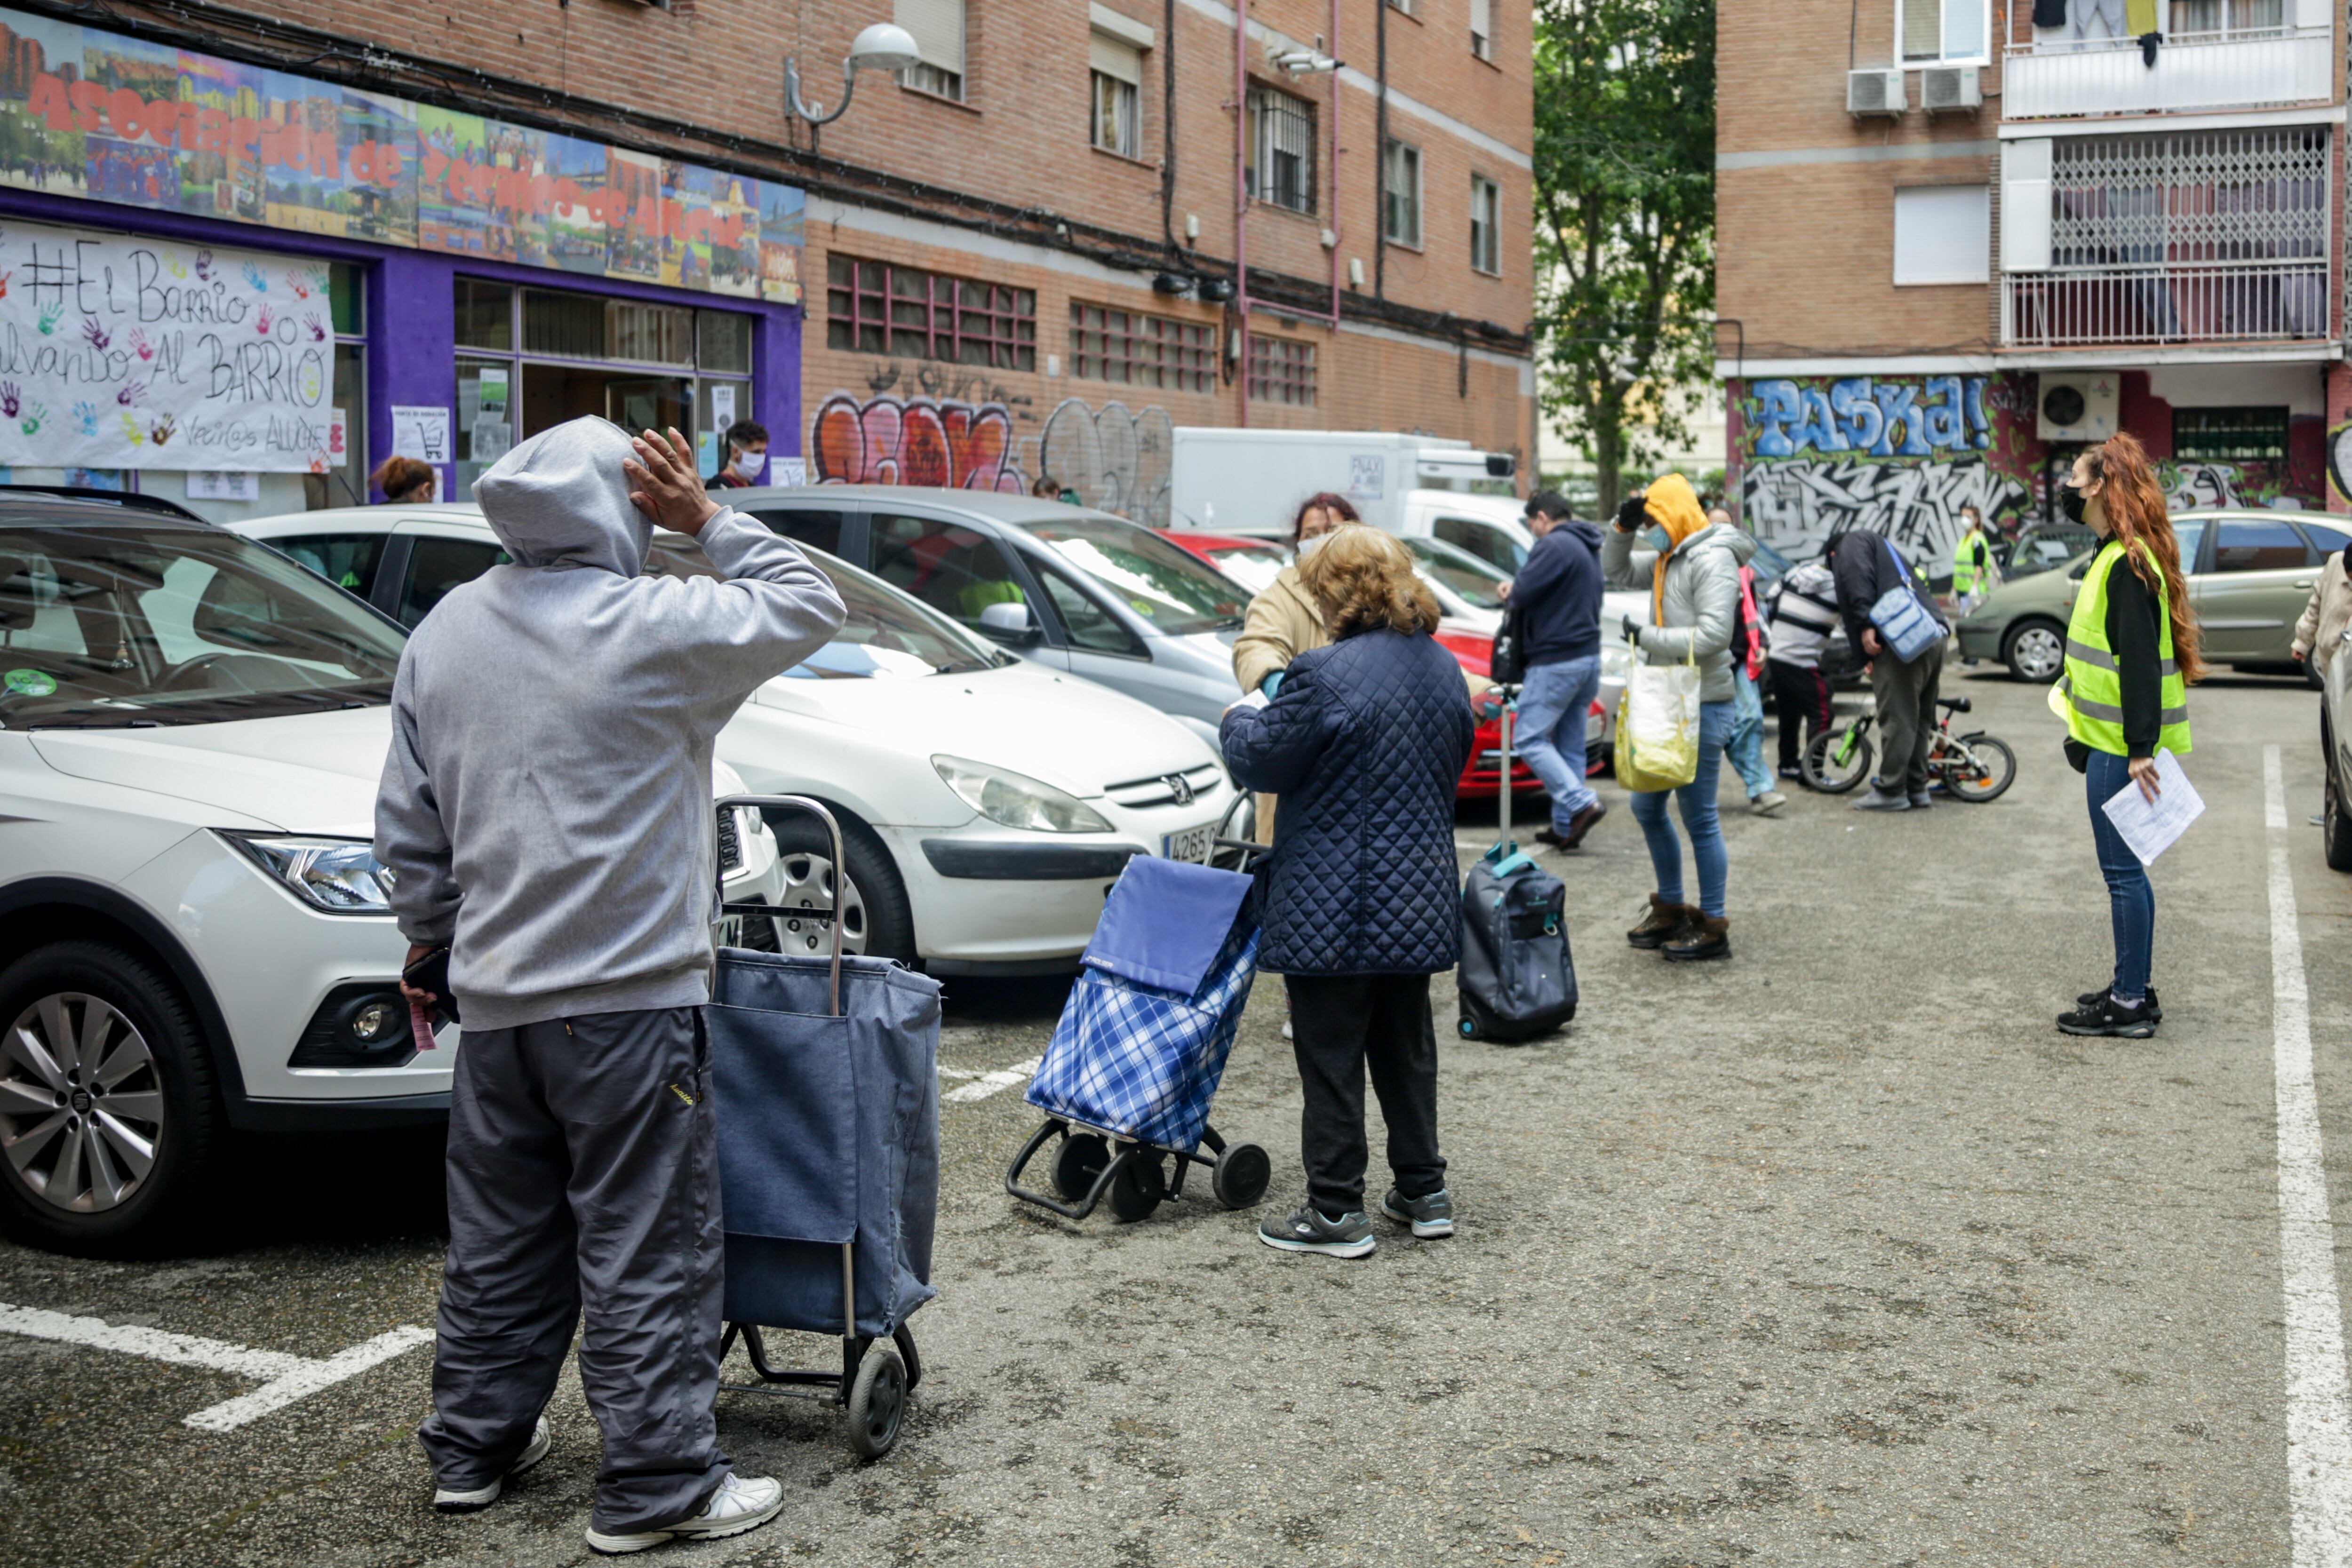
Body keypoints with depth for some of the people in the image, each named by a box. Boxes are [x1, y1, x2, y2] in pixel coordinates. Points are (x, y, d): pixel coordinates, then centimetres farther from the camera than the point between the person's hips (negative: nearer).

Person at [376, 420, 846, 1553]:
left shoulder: (443, 634, 8)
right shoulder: (650, 626, -13)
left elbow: (408, 824, 14)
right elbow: (809, 606, -1)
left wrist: (433, 939, 25)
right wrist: (705, 519, 1)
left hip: (495, 995, 7)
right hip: (627, 994, -7)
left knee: (501, 1236, 18)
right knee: (647, 1246, 1)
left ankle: (473, 1449, 30)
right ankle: (657, 1487, 6)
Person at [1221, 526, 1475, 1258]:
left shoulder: (1326, 673, -19)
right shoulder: (1444, 667, 7)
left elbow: (1260, 762, -10)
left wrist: (1240, 719, 11)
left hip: (1335, 908, -7)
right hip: (1419, 896, 8)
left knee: (1331, 1058, 2)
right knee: (1406, 1046, 18)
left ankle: (1338, 1211, 7)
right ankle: (1424, 1191, 26)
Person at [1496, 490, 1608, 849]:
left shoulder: (1554, 546, -14)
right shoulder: (1587, 548, 18)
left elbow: (1523, 594, -19)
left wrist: (1513, 591, 5)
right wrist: (1517, 589, 9)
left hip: (1557, 660, -10)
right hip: (1588, 658, 10)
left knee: (1529, 738, -6)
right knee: (1569, 745, 11)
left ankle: (1581, 803, -16)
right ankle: (1565, 825, 13)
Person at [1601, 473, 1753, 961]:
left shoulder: (1712, 560, -16)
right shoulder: (1669, 559, 13)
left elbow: (1714, 634, -24)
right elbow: (1617, 572, 24)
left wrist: (1646, 636, -17)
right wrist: (1623, 527, 6)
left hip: (1703, 705, -10)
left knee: (1699, 816, -4)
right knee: (1647, 807, 16)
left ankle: (1714, 929, 5)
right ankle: (1670, 911, 29)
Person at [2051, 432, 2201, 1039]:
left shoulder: (2128, 565, -18)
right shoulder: (2117, 555, 13)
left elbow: (2141, 662, -23)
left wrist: (2140, 749, -25)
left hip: (2122, 745, -10)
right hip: (2113, 738, 10)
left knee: (2122, 870, -4)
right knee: (2123, 869, 16)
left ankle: (2131, 1004, 2)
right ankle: (2132, 989, 25)